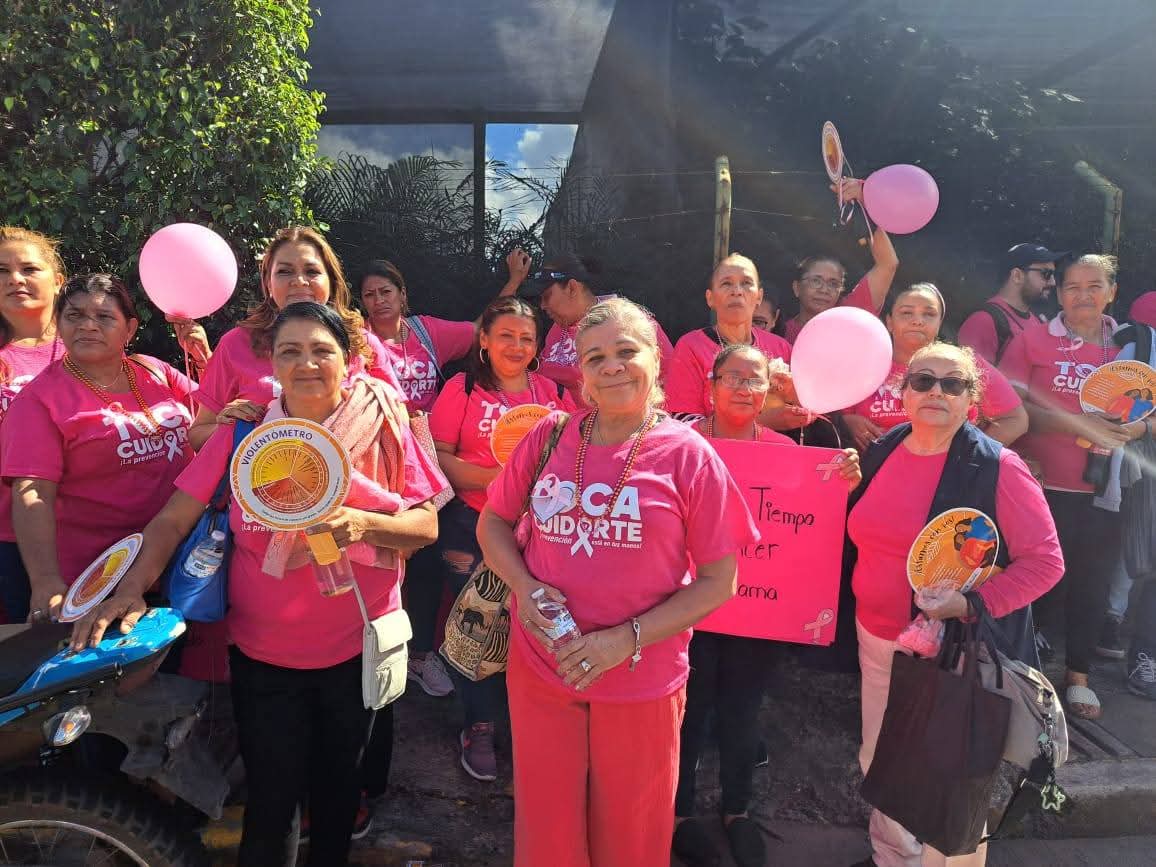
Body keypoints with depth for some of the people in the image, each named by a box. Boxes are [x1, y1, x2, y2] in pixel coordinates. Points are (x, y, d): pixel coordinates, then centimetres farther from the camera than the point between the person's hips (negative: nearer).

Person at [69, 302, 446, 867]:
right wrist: (132, 589, -19)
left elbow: (426, 525, -9)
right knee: (271, 802, 10)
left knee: (338, 789, 20)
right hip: (262, 655, 0)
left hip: (357, 650, 1)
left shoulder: (383, 428, -8)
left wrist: (364, 524, -27)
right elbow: (174, 518, -4)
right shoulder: (241, 433, -6)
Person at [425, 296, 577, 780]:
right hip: (474, 526, -2)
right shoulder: (463, 389, 1)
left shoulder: (554, 392, 9)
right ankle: (479, 728, 24)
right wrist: (493, 477, -18)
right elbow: (438, 457, -6)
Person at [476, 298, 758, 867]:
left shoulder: (688, 455, -10)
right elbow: (492, 523, 9)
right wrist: (524, 587, -10)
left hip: (641, 683, -1)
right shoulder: (549, 437, -2)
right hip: (539, 669, 2)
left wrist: (628, 639, -17)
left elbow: (718, 581, -7)